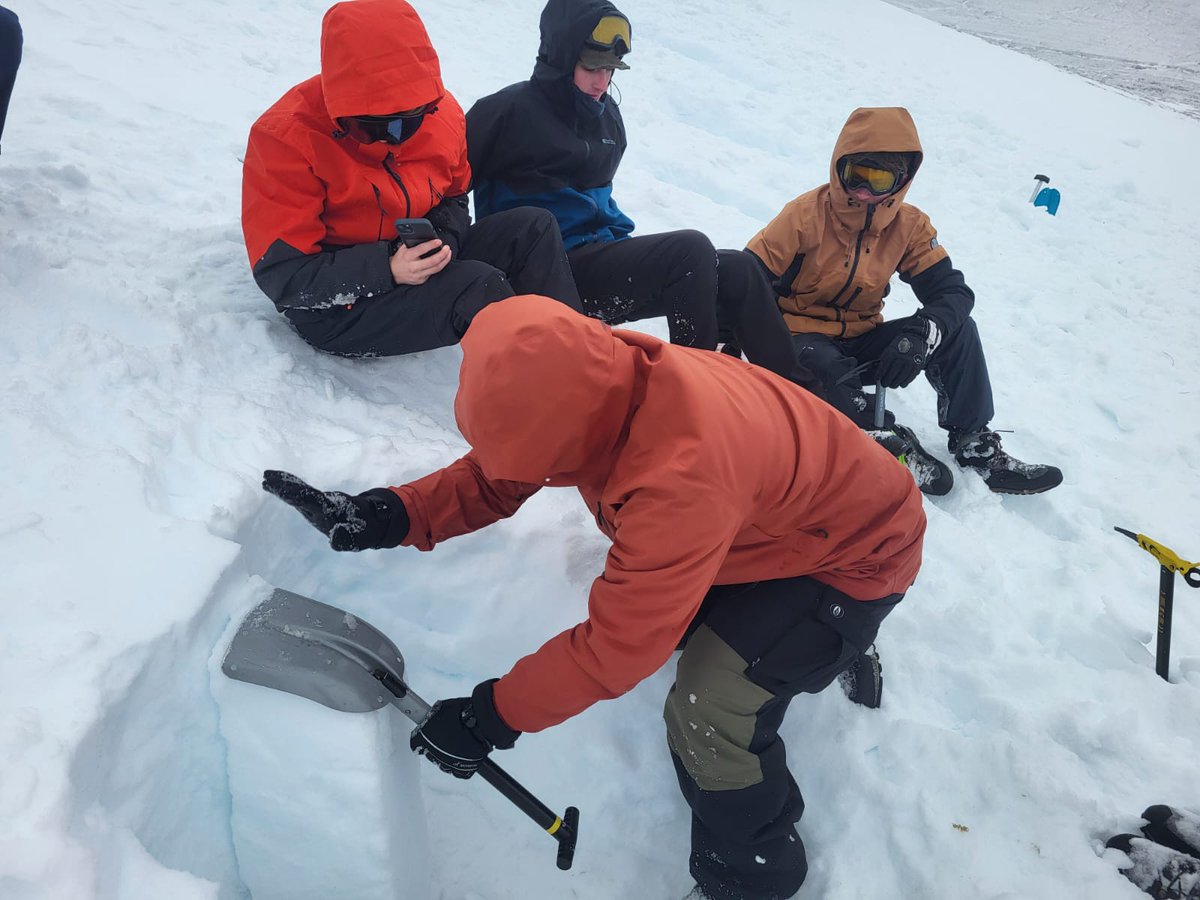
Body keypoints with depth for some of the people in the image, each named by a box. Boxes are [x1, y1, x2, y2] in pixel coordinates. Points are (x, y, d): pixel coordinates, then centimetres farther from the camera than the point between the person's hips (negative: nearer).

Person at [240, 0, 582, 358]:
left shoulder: (440, 112, -4)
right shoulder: (286, 137, -19)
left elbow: (454, 199, 13)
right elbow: (281, 276, -20)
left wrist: (442, 239, -12)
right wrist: (388, 271, -33)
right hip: (337, 311, -6)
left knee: (534, 228, -8)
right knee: (480, 286, -29)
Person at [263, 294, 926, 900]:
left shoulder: (682, 475, -43)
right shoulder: (597, 385, -18)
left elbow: (620, 639, -35)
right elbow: (494, 478, -6)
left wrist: (492, 717, -25)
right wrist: (387, 516, -18)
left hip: (855, 552, -8)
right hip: (771, 515, 8)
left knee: (707, 711, -19)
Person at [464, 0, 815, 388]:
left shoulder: (607, 116, 15)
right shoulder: (512, 110, -8)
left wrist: (623, 241, 17)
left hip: (599, 251, 8)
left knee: (736, 271, -8)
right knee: (690, 250, -27)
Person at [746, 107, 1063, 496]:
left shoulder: (909, 226, -3)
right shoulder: (807, 215, -16)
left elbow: (951, 290, -9)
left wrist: (918, 335, -32)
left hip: (860, 342, 5)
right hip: (802, 342, -5)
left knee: (958, 329, -13)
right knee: (824, 367, -41)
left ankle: (975, 445, -10)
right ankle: (892, 443, -27)